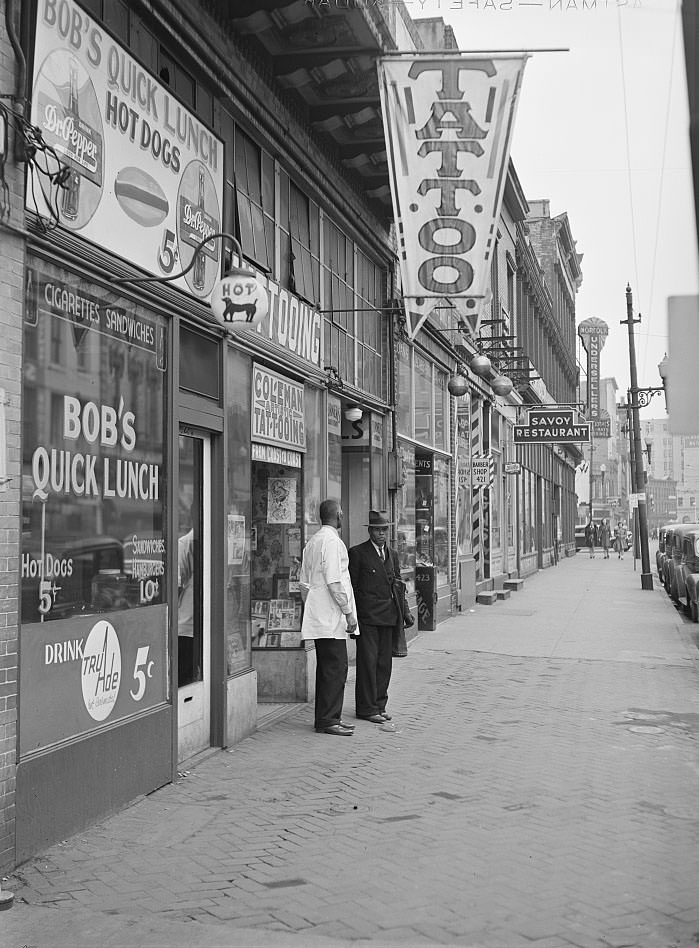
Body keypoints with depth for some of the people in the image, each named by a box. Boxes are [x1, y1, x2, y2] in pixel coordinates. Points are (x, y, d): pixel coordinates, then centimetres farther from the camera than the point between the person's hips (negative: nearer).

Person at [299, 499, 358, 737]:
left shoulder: (312, 541, 15)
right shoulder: (332, 540, -14)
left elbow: (303, 581, 18)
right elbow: (334, 581, -20)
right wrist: (349, 611, -14)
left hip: (319, 618, 10)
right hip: (331, 617, -10)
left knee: (327, 668, 14)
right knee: (336, 667, -6)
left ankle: (325, 718, 19)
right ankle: (328, 720, -3)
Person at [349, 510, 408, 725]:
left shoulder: (392, 554, 17)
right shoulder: (357, 553, -3)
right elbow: (351, 587, -5)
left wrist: (400, 614, 12)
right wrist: (352, 617, -9)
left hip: (388, 616, 6)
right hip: (367, 616, -6)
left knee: (385, 663, 9)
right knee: (368, 661, -3)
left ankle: (379, 705, 18)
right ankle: (366, 709, 4)